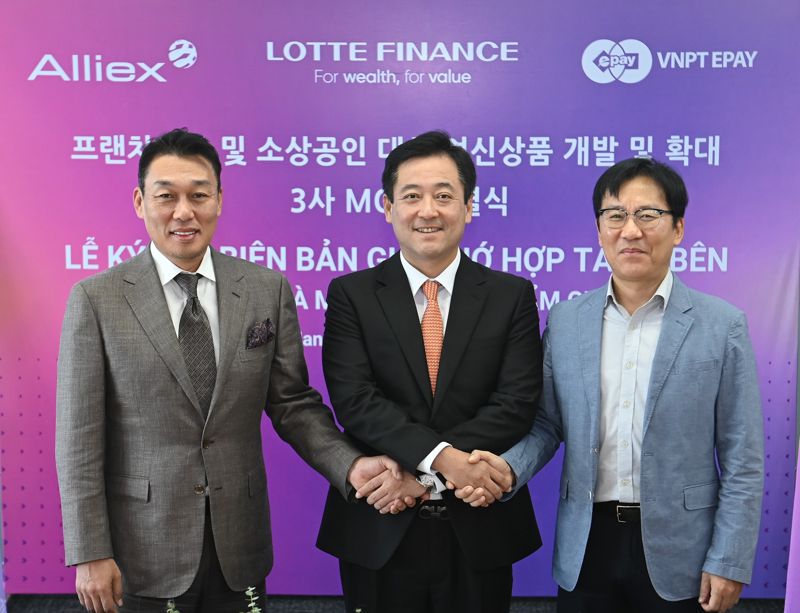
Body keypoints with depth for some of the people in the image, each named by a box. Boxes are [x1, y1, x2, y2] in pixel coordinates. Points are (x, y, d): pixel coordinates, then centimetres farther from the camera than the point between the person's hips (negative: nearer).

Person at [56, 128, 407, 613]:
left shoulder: (269, 289, -3)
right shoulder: (96, 298, -7)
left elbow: (293, 403, 1)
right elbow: (79, 438, -6)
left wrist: (350, 465, -14)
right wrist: (89, 554, -7)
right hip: (143, 551, -1)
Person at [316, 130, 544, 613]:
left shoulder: (513, 296, -1)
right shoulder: (350, 295, -2)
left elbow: (516, 405, -9)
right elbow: (354, 400, -12)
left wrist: (416, 471, -17)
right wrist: (441, 458, -24)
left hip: (480, 533, 1)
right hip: (378, 534, 0)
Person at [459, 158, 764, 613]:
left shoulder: (723, 325, -7)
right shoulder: (565, 321, 0)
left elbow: (742, 460, -5)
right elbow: (548, 424, 5)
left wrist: (729, 563, -6)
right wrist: (509, 466, -14)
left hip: (677, 553, -2)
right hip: (585, 548, 2)